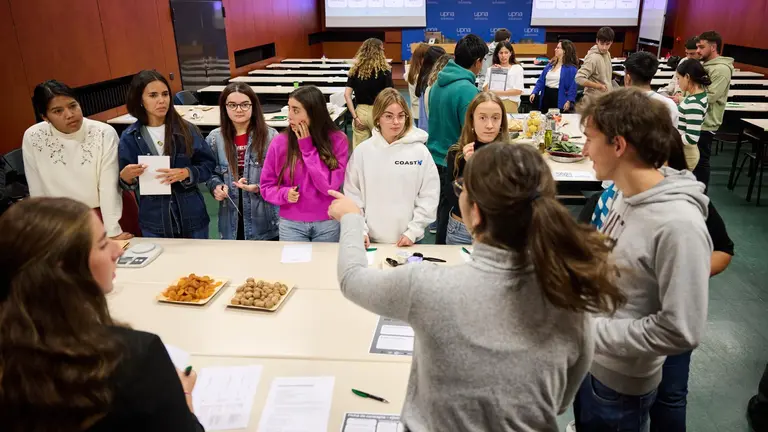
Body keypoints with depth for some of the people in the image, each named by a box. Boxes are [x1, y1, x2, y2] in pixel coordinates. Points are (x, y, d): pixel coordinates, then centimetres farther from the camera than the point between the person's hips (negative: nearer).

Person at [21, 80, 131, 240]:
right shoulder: (32, 138, -12)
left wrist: (113, 231, -24)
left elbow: (109, 187, -21)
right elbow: (37, 191, -3)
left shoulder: (105, 134, -19)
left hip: (104, 214, -2)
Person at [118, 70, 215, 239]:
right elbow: (127, 182, 3)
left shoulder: (186, 129, -5)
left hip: (191, 216, 0)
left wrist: (186, 173, -19)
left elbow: (208, 164, -2)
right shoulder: (129, 137, -3)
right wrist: (125, 177, -19)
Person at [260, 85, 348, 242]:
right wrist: (285, 194, -20)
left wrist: (308, 149, -17)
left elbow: (330, 186, -17)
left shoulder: (338, 140, -10)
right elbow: (266, 186, 1)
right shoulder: (280, 142, -7)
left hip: (328, 224, 0)